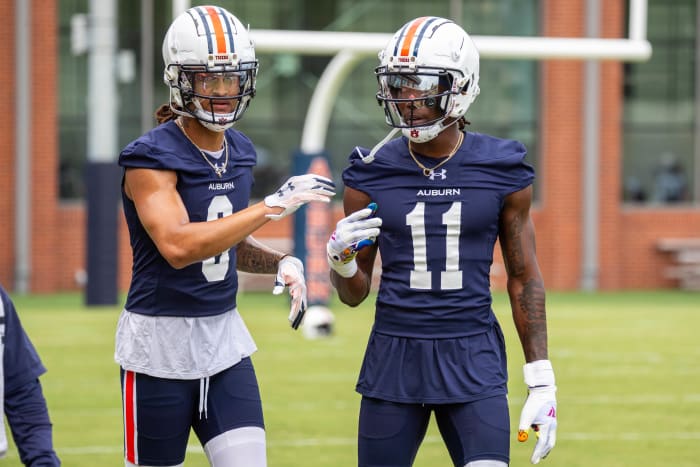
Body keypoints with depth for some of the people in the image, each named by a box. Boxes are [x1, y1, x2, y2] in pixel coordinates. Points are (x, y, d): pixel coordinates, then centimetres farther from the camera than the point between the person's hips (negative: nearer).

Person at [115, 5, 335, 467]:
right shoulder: (151, 158, -15)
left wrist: (281, 262, 1)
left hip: (224, 338, 6)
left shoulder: (240, 152, 8)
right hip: (161, 343, -6)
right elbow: (178, 246, -30)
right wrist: (272, 205, -28)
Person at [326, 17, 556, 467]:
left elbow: (524, 278, 6)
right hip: (394, 358, 1)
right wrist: (341, 259, -14)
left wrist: (541, 381, 2)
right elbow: (355, 292, 9)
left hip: (473, 361, -1)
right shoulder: (372, 174, 1)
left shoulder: (502, 170, -1)